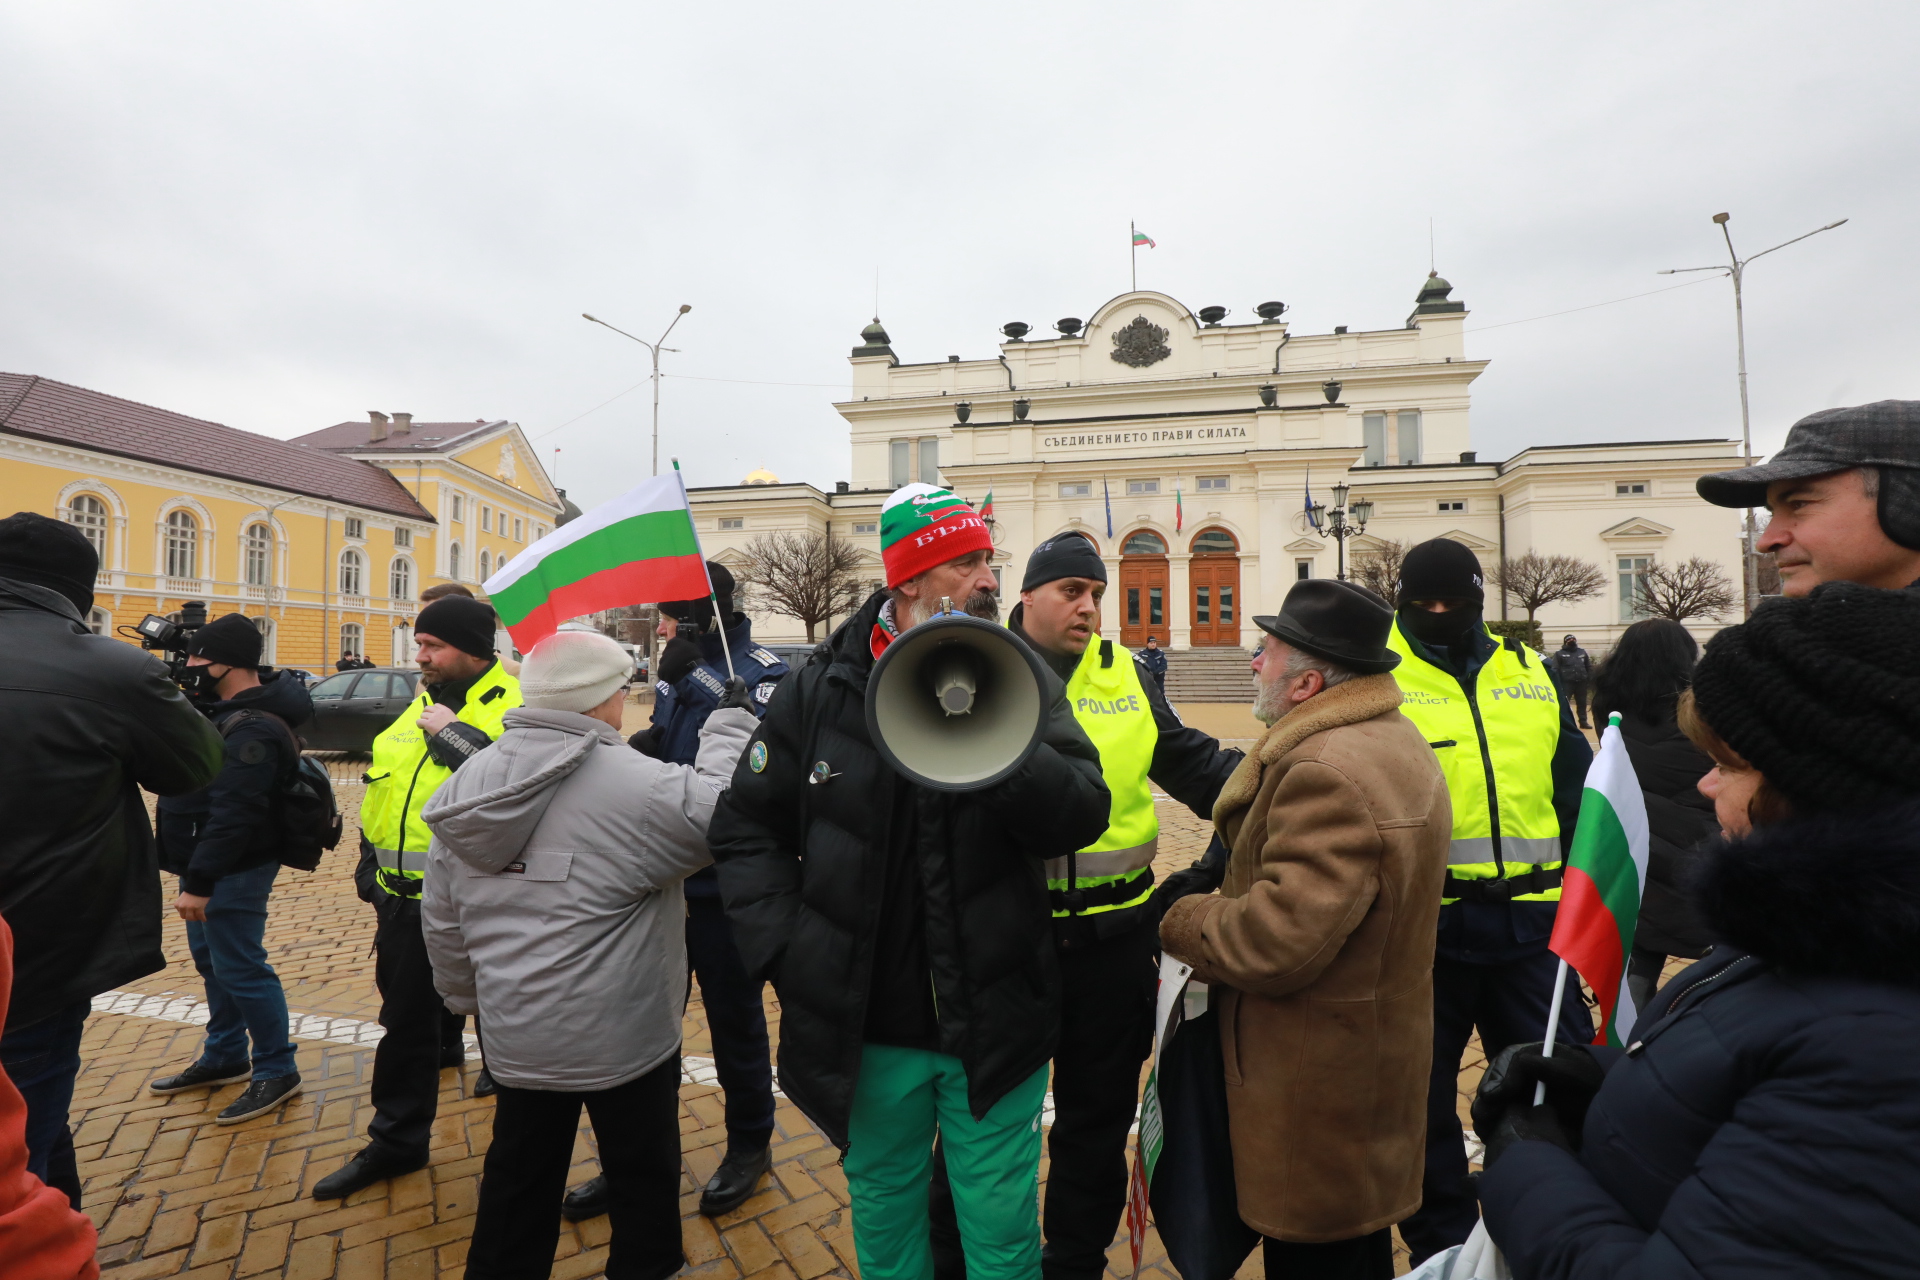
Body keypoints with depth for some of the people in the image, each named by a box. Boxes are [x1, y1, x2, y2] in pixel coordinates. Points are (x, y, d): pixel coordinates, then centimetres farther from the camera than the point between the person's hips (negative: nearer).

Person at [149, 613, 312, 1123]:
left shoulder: (253, 729, -25)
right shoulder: (231, 709, 8)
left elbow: (232, 815, -27)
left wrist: (199, 882, -25)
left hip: (233, 872, -11)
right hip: (208, 866, 11)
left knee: (240, 970, -2)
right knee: (212, 961, 21)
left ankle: (277, 1071, 12)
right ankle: (223, 1057, 37)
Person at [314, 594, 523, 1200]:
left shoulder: (513, 709, -14)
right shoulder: (420, 709, 11)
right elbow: (383, 795, 21)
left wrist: (450, 731, -25)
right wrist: (373, 873, 19)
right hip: (408, 902, 8)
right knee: (407, 1021, 22)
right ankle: (396, 1140, 41)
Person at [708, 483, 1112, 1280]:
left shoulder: (1024, 683, -6)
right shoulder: (823, 691, -6)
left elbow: (1083, 813, -18)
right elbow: (746, 827, 1)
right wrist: (785, 945, -9)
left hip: (993, 1026, 0)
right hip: (869, 1026, 1)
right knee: (883, 1216, 25)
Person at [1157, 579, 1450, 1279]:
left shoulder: (1326, 771, -30)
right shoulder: (1396, 741, 6)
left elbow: (1278, 942, -32)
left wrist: (1181, 920, -15)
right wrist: (1225, 901, 5)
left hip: (1319, 1084, -10)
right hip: (1375, 1052, 10)